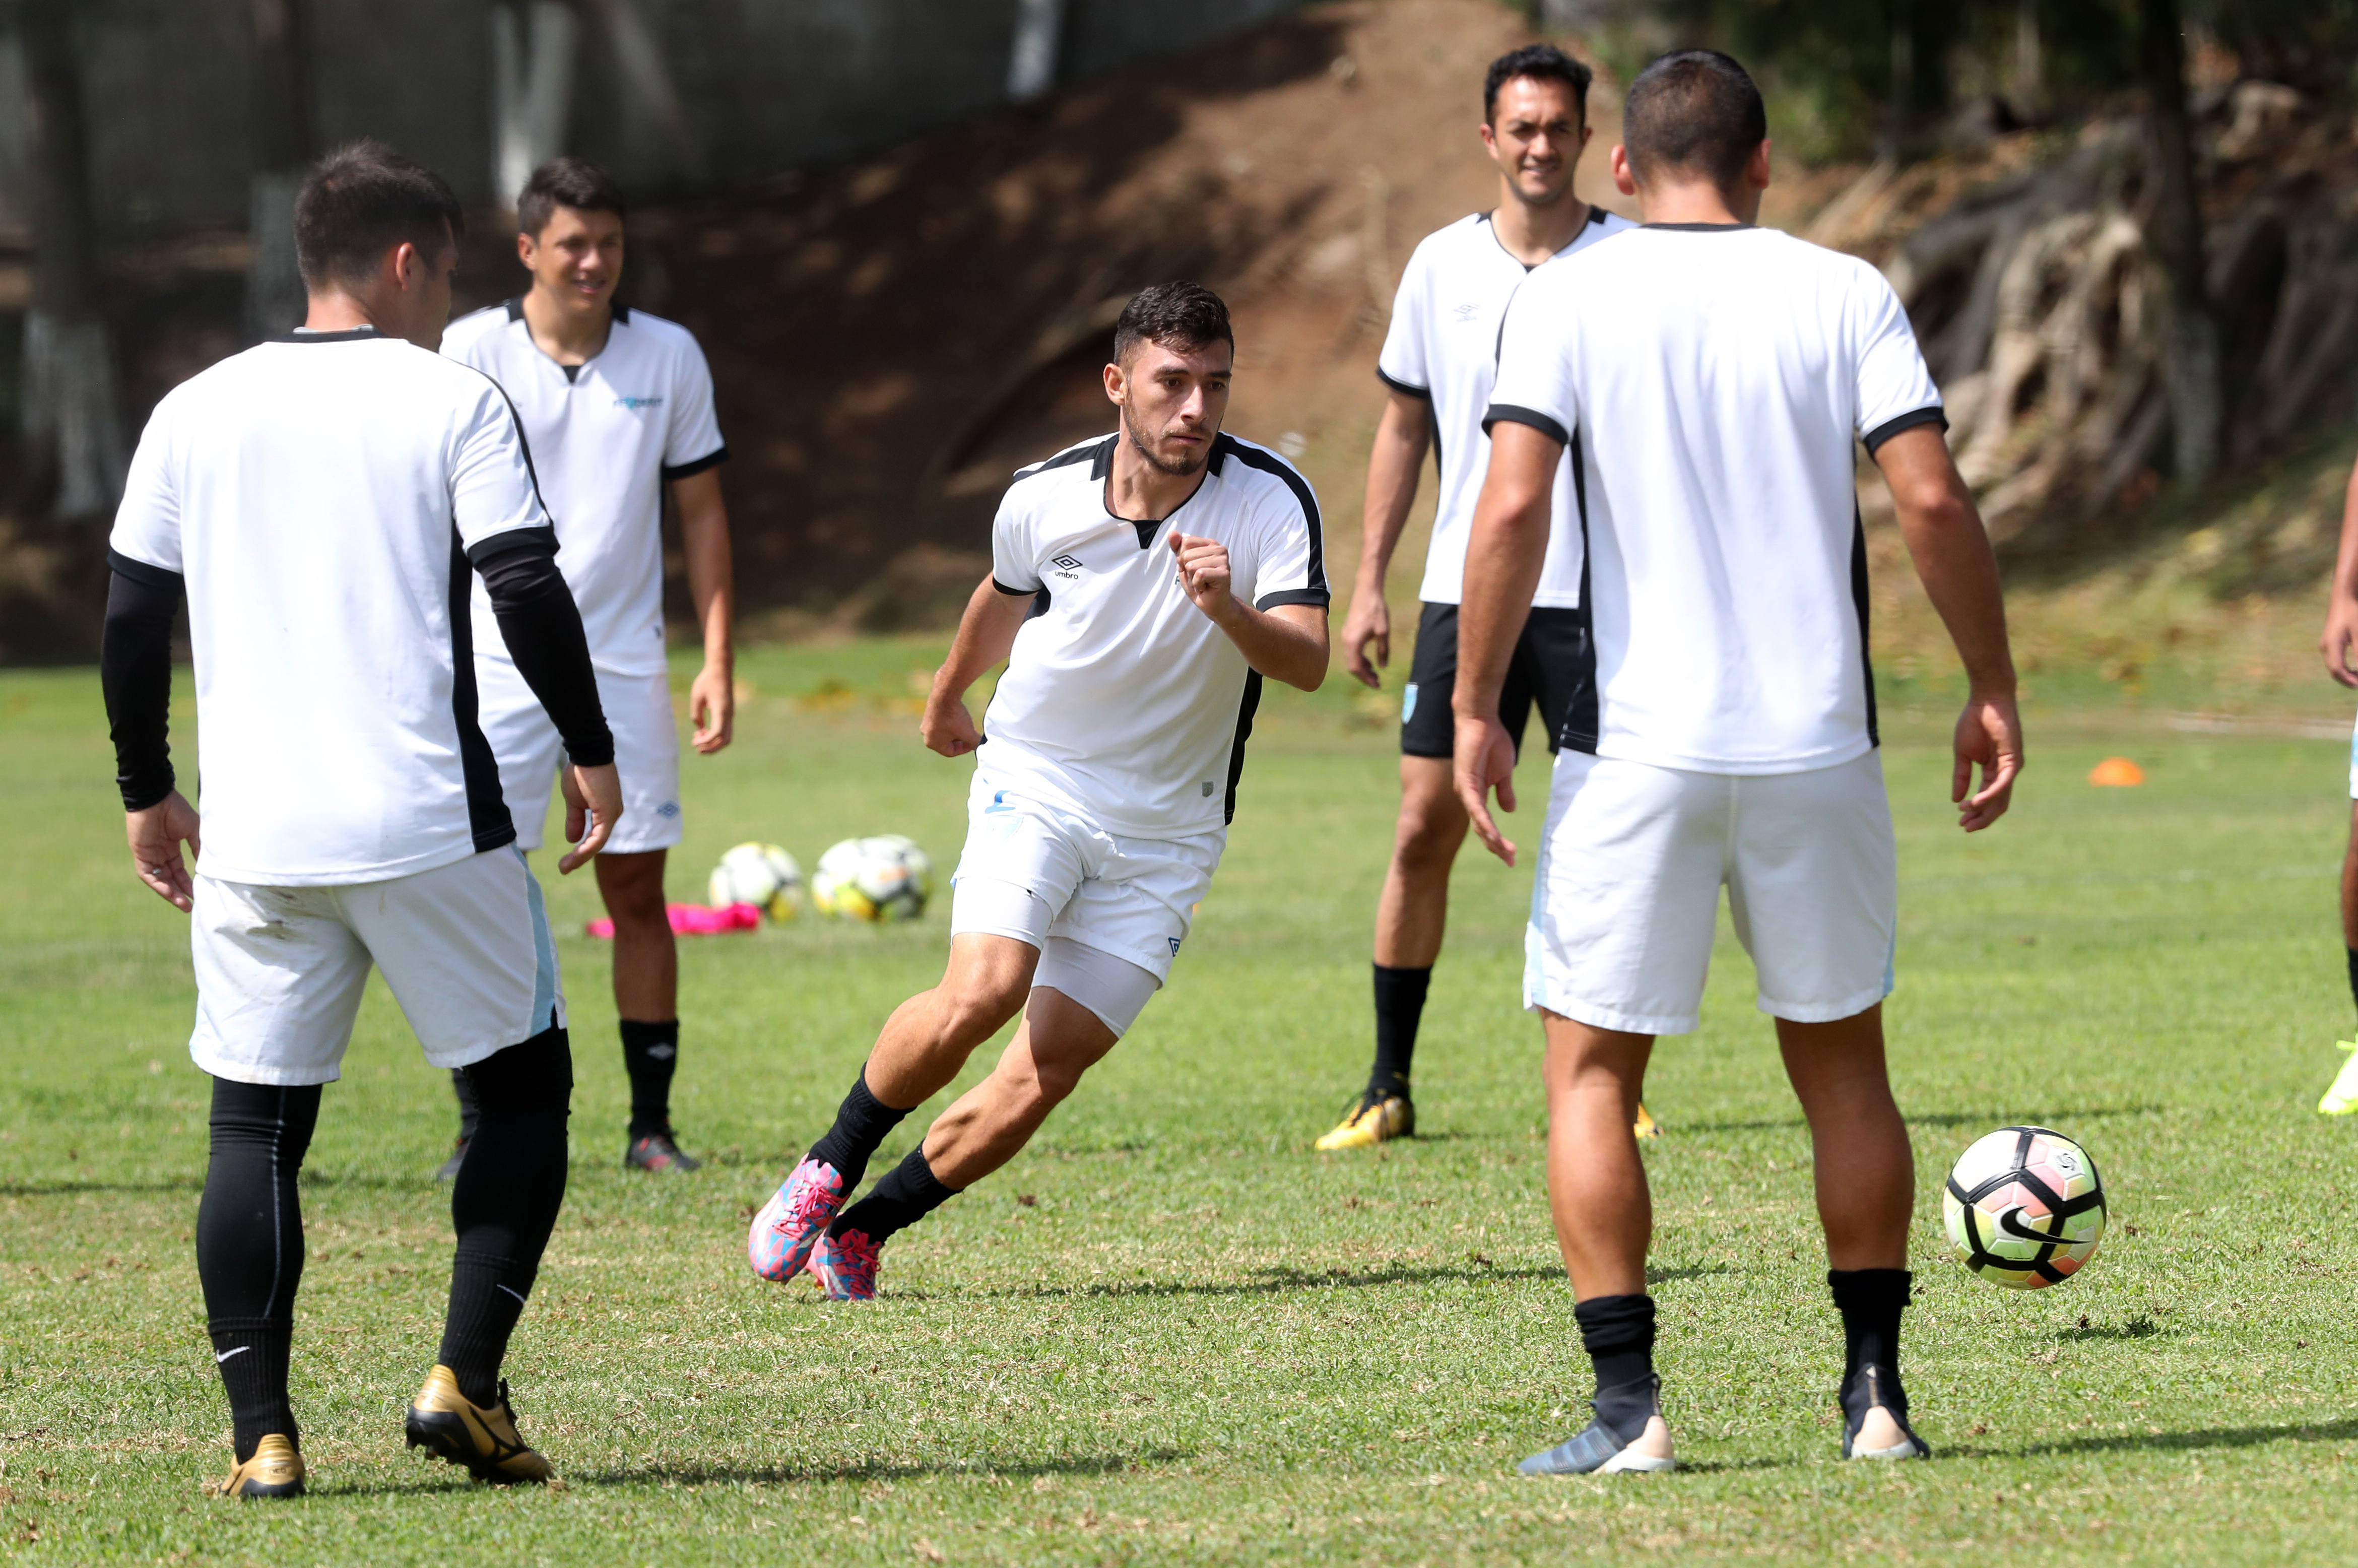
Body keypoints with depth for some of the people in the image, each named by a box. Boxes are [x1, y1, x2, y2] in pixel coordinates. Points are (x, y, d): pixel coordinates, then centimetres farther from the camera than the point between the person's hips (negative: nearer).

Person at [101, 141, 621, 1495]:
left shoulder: (198, 413, 9)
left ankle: (262, 1435, 0)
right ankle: (466, 1381, 0)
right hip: (430, 825, -3)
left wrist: (149, 793, 21)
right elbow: (530, 592, -8)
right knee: (527, 1085, 12)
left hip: (253, 839, 3)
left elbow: (133, 620, 10)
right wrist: (592, 751, 4)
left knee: (255, 1128, 8)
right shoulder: (454, 402, -2)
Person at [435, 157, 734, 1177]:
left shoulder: (669, 357, 4)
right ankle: (478, 1130, 1)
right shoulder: (469, 354, -2)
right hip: (497, 663, -2)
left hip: (626, 665, 2)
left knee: (638, 892, 4)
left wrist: (718, 661, 4)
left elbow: (701, 511, 10)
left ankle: (651, 1126, 11)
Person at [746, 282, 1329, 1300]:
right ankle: (829, 1168, -1)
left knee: (1043, 1076, -8)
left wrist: (1227, 609, -44)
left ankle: (859, 1230, 11)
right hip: (1035, 784, 0)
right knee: (981, 995, -25)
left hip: (1164, 827, 0)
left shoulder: (1272, 502, -14)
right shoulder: (1043, 498, -9)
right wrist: (947, 698, 33)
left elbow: (1307, 662, -25)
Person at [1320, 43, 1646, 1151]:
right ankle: (1389, 1087, 8)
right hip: (1464, 591, 2)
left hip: (1595, 599, -2)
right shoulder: (1444, 265, 6)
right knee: (1424, 830, 0)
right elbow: (1405, 428, 13)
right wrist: (1369, 583, 7)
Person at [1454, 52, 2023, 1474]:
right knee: (1843, 1065, 16)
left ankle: (1629, 1405, -2)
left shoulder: (1569, 302, 0)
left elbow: (1513, 509, -11)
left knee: (1591, 1071, 7)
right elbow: (1934, 500, -5)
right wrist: (1994, 690, 4)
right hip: (1818, 743, 2)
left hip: (1637, 752, -2)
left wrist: (1476, 707, -4)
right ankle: (1877, 1393, 13)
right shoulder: (1844, 294, 3)